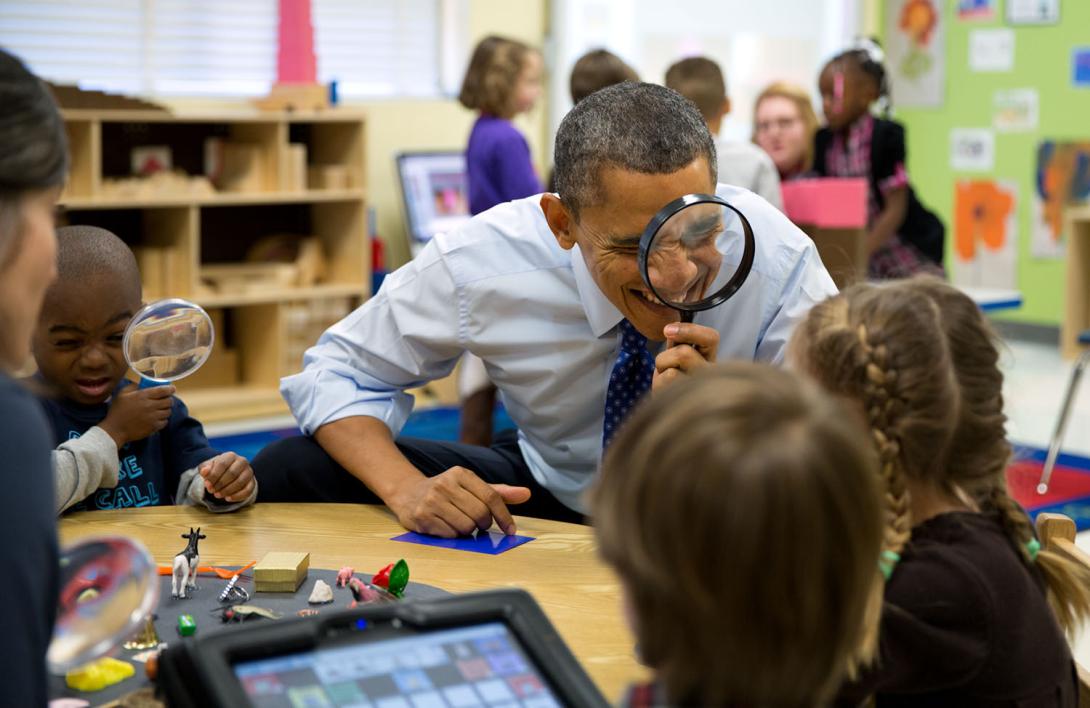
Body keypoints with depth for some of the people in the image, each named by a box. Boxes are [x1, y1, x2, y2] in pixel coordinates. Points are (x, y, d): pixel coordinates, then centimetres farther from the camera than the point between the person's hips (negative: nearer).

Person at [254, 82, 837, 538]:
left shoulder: (776, 257, -24)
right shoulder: (481, 259, -21)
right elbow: (336, 373, -9)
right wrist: (408, 489, -28)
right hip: (546, 498, 3)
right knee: (291, 472, -14)